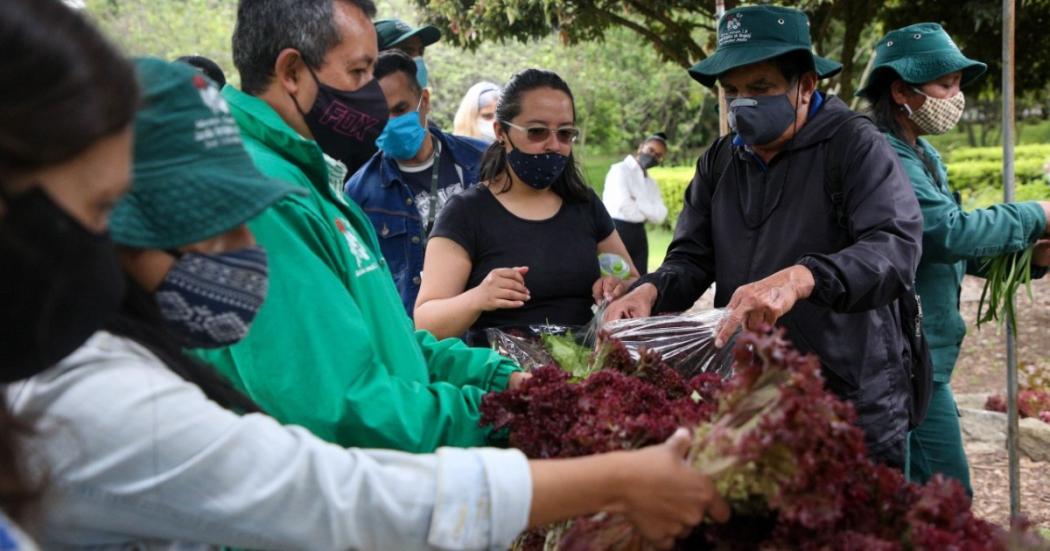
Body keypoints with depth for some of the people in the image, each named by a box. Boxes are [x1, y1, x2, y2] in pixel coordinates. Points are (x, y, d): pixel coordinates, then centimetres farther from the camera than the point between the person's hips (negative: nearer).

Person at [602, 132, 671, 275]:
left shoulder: (652, 184, 19)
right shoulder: (620, 170, -3)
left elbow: (660, 215, 2)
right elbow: (623, 206, -17)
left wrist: (637, 202, -10)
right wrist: (648, 211, -2)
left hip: (639, 235, 7)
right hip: (616, 231, -7)